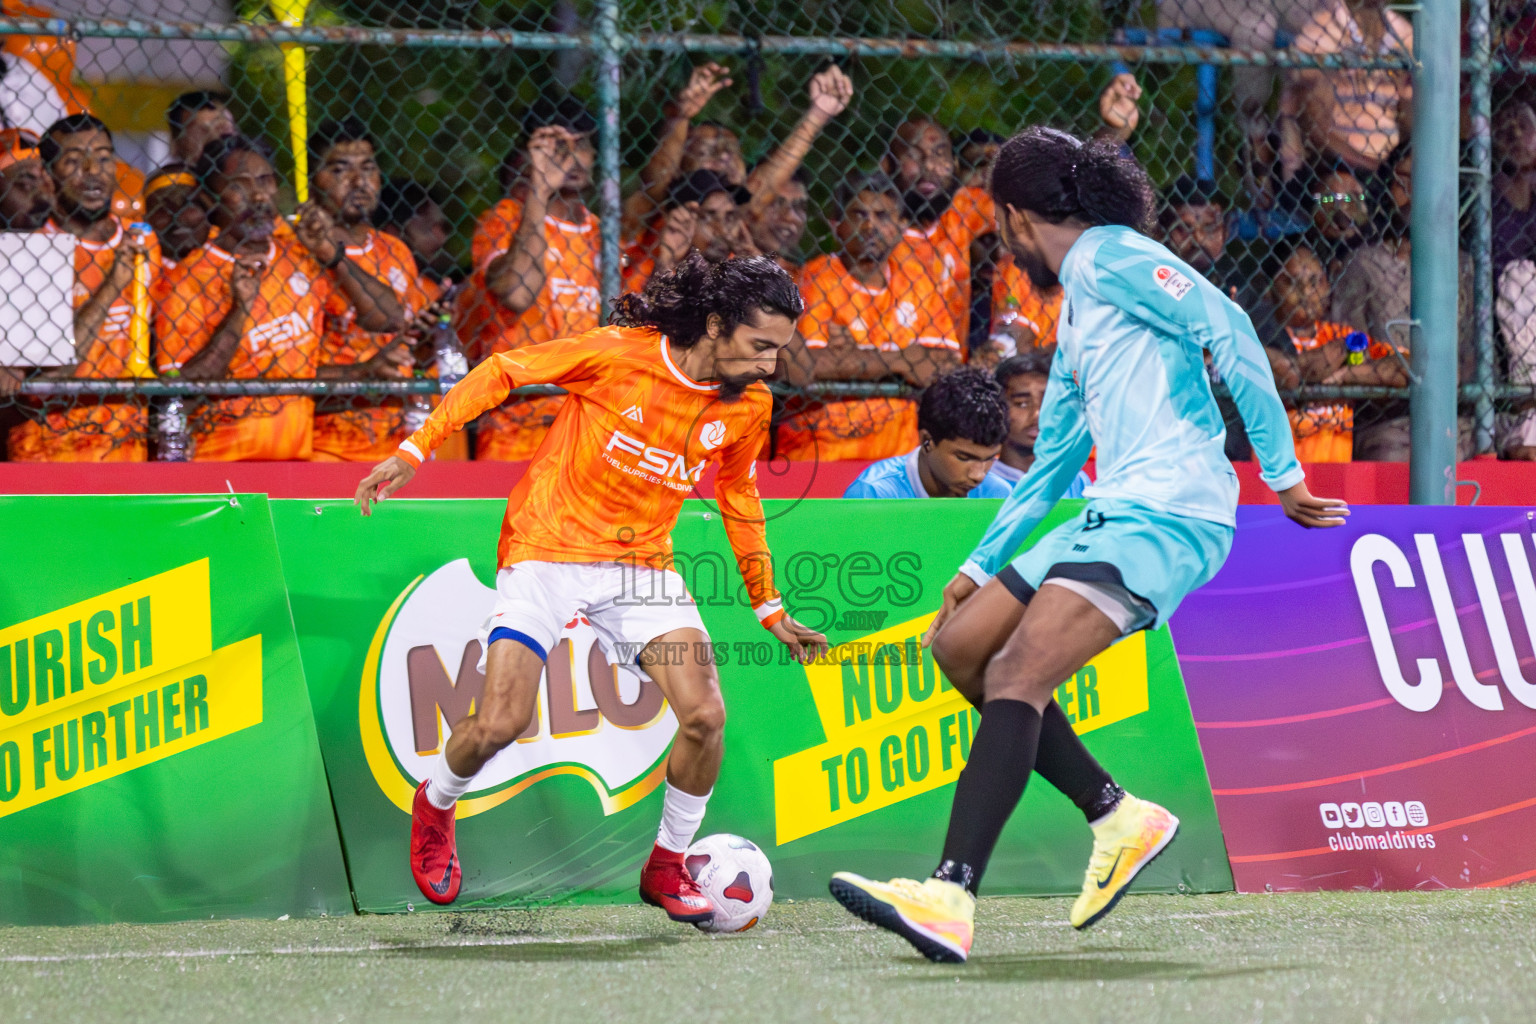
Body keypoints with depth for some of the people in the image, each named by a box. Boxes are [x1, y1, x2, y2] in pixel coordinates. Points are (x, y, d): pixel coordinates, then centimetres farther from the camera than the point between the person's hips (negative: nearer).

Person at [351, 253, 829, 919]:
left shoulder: (748, 406, -1)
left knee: (705, 715, -15)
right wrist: (415, 450, -12)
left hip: (643, 561, 4)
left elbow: (738, 495, 17)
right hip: (548, 550, -4)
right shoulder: (617, 353, -17)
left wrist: (769, 608, 19)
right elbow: (501, 371, -7)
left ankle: (667, 868, 8)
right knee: (500, 724, -13)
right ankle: (435, 807, 22)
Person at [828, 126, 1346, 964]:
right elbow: (1052, 459, 34)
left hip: (1166, 514, -10)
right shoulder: (1077, 302, 26)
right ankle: (1117, 816, 10)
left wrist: (1281, 470, -20)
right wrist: (979, 569, 34)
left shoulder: (1114, 259, -4)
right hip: (1115, 514, 10)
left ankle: (952, 897, -34)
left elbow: (1227, 328, -18)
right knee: (960, 645, 13)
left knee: (1017, 672, -22)